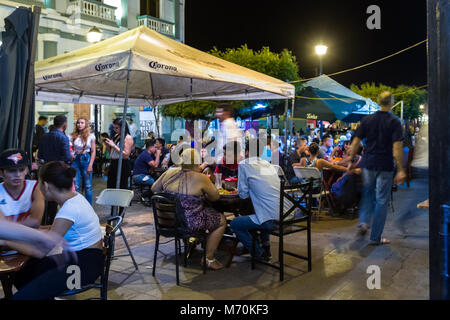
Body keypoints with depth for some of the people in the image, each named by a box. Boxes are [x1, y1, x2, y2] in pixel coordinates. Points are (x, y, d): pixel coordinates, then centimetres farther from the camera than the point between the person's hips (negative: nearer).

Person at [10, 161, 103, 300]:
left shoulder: (70, 209, -24)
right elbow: (56, 230, 20)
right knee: (20, 275, 10)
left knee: (22, 296, -20)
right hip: (76, 257, 10)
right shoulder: (74, 197, 3)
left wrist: (6, 241, -7)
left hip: (86, 263, -9)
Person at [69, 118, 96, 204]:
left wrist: (90, 165, -6)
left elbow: (93, 151, 1)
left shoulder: (91, 136, 1)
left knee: (88, 186, 4)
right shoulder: (72, 136, 4)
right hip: (75, 160, 1)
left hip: (86, 159, -1)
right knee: (76, 186, 2)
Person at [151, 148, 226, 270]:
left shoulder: (169, 173, -3)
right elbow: (215, 197, -5)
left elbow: (154, 189, 12)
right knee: (221, 220, 14)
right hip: (188, 224, -7)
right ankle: (209, 258, 17)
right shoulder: (201, 178, -16)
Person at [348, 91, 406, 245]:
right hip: (385, 167, -3)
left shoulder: (367, 120, 3)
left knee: (368, 193, 24)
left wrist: (351, 161, 12)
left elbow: (356, 142, 3)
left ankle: (364, 222, 6)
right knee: (381, 200, 5)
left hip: (368, 164, 3)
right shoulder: (394, 121, -7)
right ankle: (375, 237, 10)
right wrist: (401, 170, -10)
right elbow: (397, 147, -13)